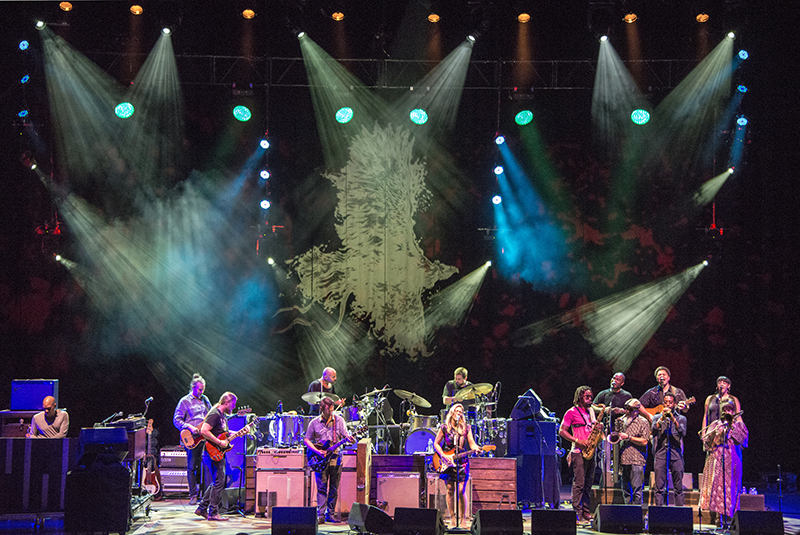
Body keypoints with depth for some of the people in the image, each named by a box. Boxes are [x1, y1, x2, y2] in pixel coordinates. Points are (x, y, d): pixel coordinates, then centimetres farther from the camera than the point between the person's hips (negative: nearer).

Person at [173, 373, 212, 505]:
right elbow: (176, 420, -3)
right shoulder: (185, 401, 0)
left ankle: (206, 493, 10)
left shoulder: (205, 399, 16)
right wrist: (189, 427, -16)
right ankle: (193, 495, 7)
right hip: (192, 439, -4)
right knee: (192, 467, -1)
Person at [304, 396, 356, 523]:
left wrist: (349, 439, -22)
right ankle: (320, 515, -4)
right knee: (322, 487, -6)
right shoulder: (315, 423, 1)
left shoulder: (339, 420, 4)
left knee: (334, 489, 4)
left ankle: (330, 514, 13)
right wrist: (317, 451, -9)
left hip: (335, 458, 2)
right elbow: (306, 440, 5)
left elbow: (345, 435, 2)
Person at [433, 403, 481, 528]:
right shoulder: (444, 427, 3)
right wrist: (443, 456, -7)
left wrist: (476, 448, -21)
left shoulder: (466, 427, 5)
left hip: (462, 462, 0)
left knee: (461, 491, -7)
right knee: (450, 490, 2)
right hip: (447, 461, 0)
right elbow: (436, 443, 6)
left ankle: (463, 518, 2)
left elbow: (472, 443, 1)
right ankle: (452, 518, 11)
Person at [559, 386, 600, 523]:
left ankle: (586, 513, 14)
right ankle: (577, 513, -5)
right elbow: (562, 431, -6)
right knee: (579, 483, -8)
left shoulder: (591, 411, 18)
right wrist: (578, 441, -16)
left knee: (588, 483, 8)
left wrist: (598, 426, 2)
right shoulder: (571, 412, -3)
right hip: (578, 452, -7)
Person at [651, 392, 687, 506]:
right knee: (660, 488, -4)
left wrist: (673, 419, -16)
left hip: (676, 455, 0)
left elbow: (683, 433, -5)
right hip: (660, 456, 0)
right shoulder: (657, 417, 15)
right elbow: (653, 432, -3)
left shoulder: (681, 418, 14)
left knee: (678, 488, -1)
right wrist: (662, 418, -12)